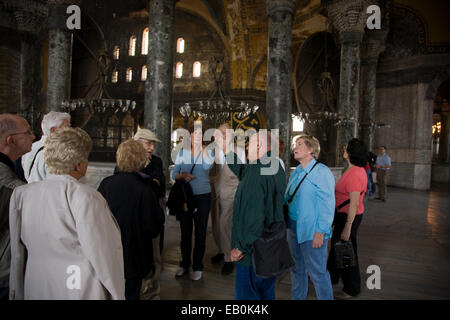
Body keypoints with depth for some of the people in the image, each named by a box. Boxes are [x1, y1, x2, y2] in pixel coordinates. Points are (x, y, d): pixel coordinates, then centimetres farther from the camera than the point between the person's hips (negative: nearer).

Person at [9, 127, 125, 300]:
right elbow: (103, 253, -19)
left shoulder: (20, 194, -6)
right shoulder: (85, 197, -24)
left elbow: (17, 254, 3)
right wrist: (117, 294, -5)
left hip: (34, 290, 6)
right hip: (81, 291, -5)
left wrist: (18, 293, 16)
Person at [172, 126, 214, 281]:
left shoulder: (208, 152, 0)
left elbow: (207, 166, -22)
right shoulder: (182, 153, 4)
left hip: (203, 197, -1)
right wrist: (183, 175, -19)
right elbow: (173, 174, 1)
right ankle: (185, 263, 28)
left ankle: (197, 267, 19)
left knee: (200, 232, 5)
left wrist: (202, 147, -15)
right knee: (185, 232, 11)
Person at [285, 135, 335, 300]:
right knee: (297, 269, 21)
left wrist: (320, 232, -19)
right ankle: (297, 297, 37)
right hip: (293, 227, 8)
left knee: (317, 272, 2)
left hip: (311, 231, -8)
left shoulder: (322, 172, -13)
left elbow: (328, 204, -17)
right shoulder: (295, 173, 11)